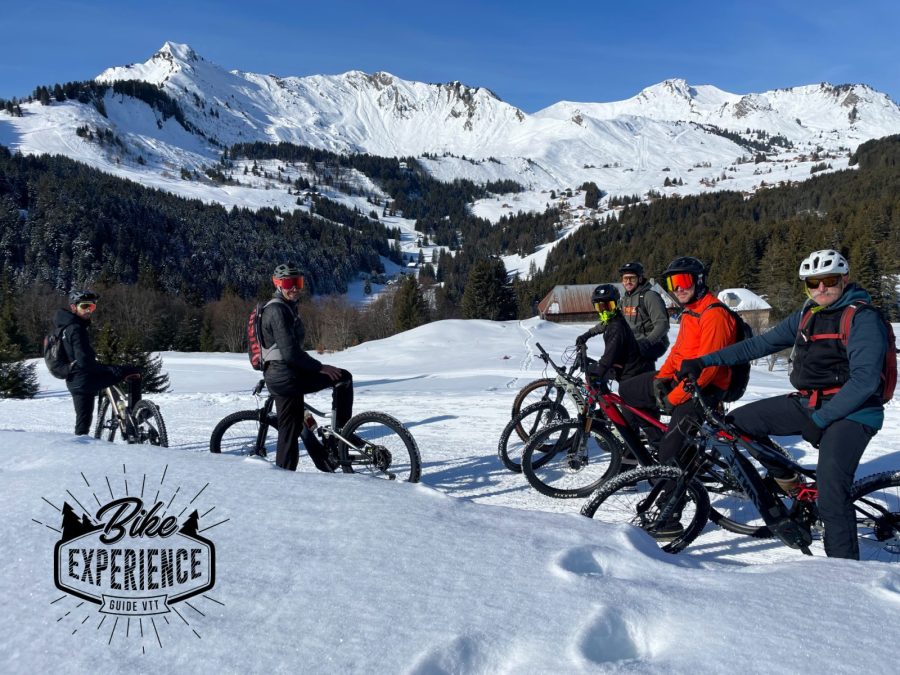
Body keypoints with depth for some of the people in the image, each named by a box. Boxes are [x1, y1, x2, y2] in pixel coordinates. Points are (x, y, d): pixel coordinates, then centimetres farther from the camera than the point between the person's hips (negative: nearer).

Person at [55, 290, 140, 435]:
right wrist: (112, 369, -28)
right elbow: (84, 361, -27)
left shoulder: (65, 327, 14)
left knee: (83, 420, 20)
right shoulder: (76, 329, -18)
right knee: (133, 373, -7)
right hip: (86, 379, -10)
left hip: (74, 382, 10)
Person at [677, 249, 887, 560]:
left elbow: (865, 380, -21)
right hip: (807, 403, 7)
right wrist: (703, 362, 3)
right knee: (739, 421, -1)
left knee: (830, 489, -22)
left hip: (850, 412, -7)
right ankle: (787, 479, 16)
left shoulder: (863, 318, -12)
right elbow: (759, 344, 9)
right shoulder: (807, 315, 9)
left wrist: (821, 418, -23)